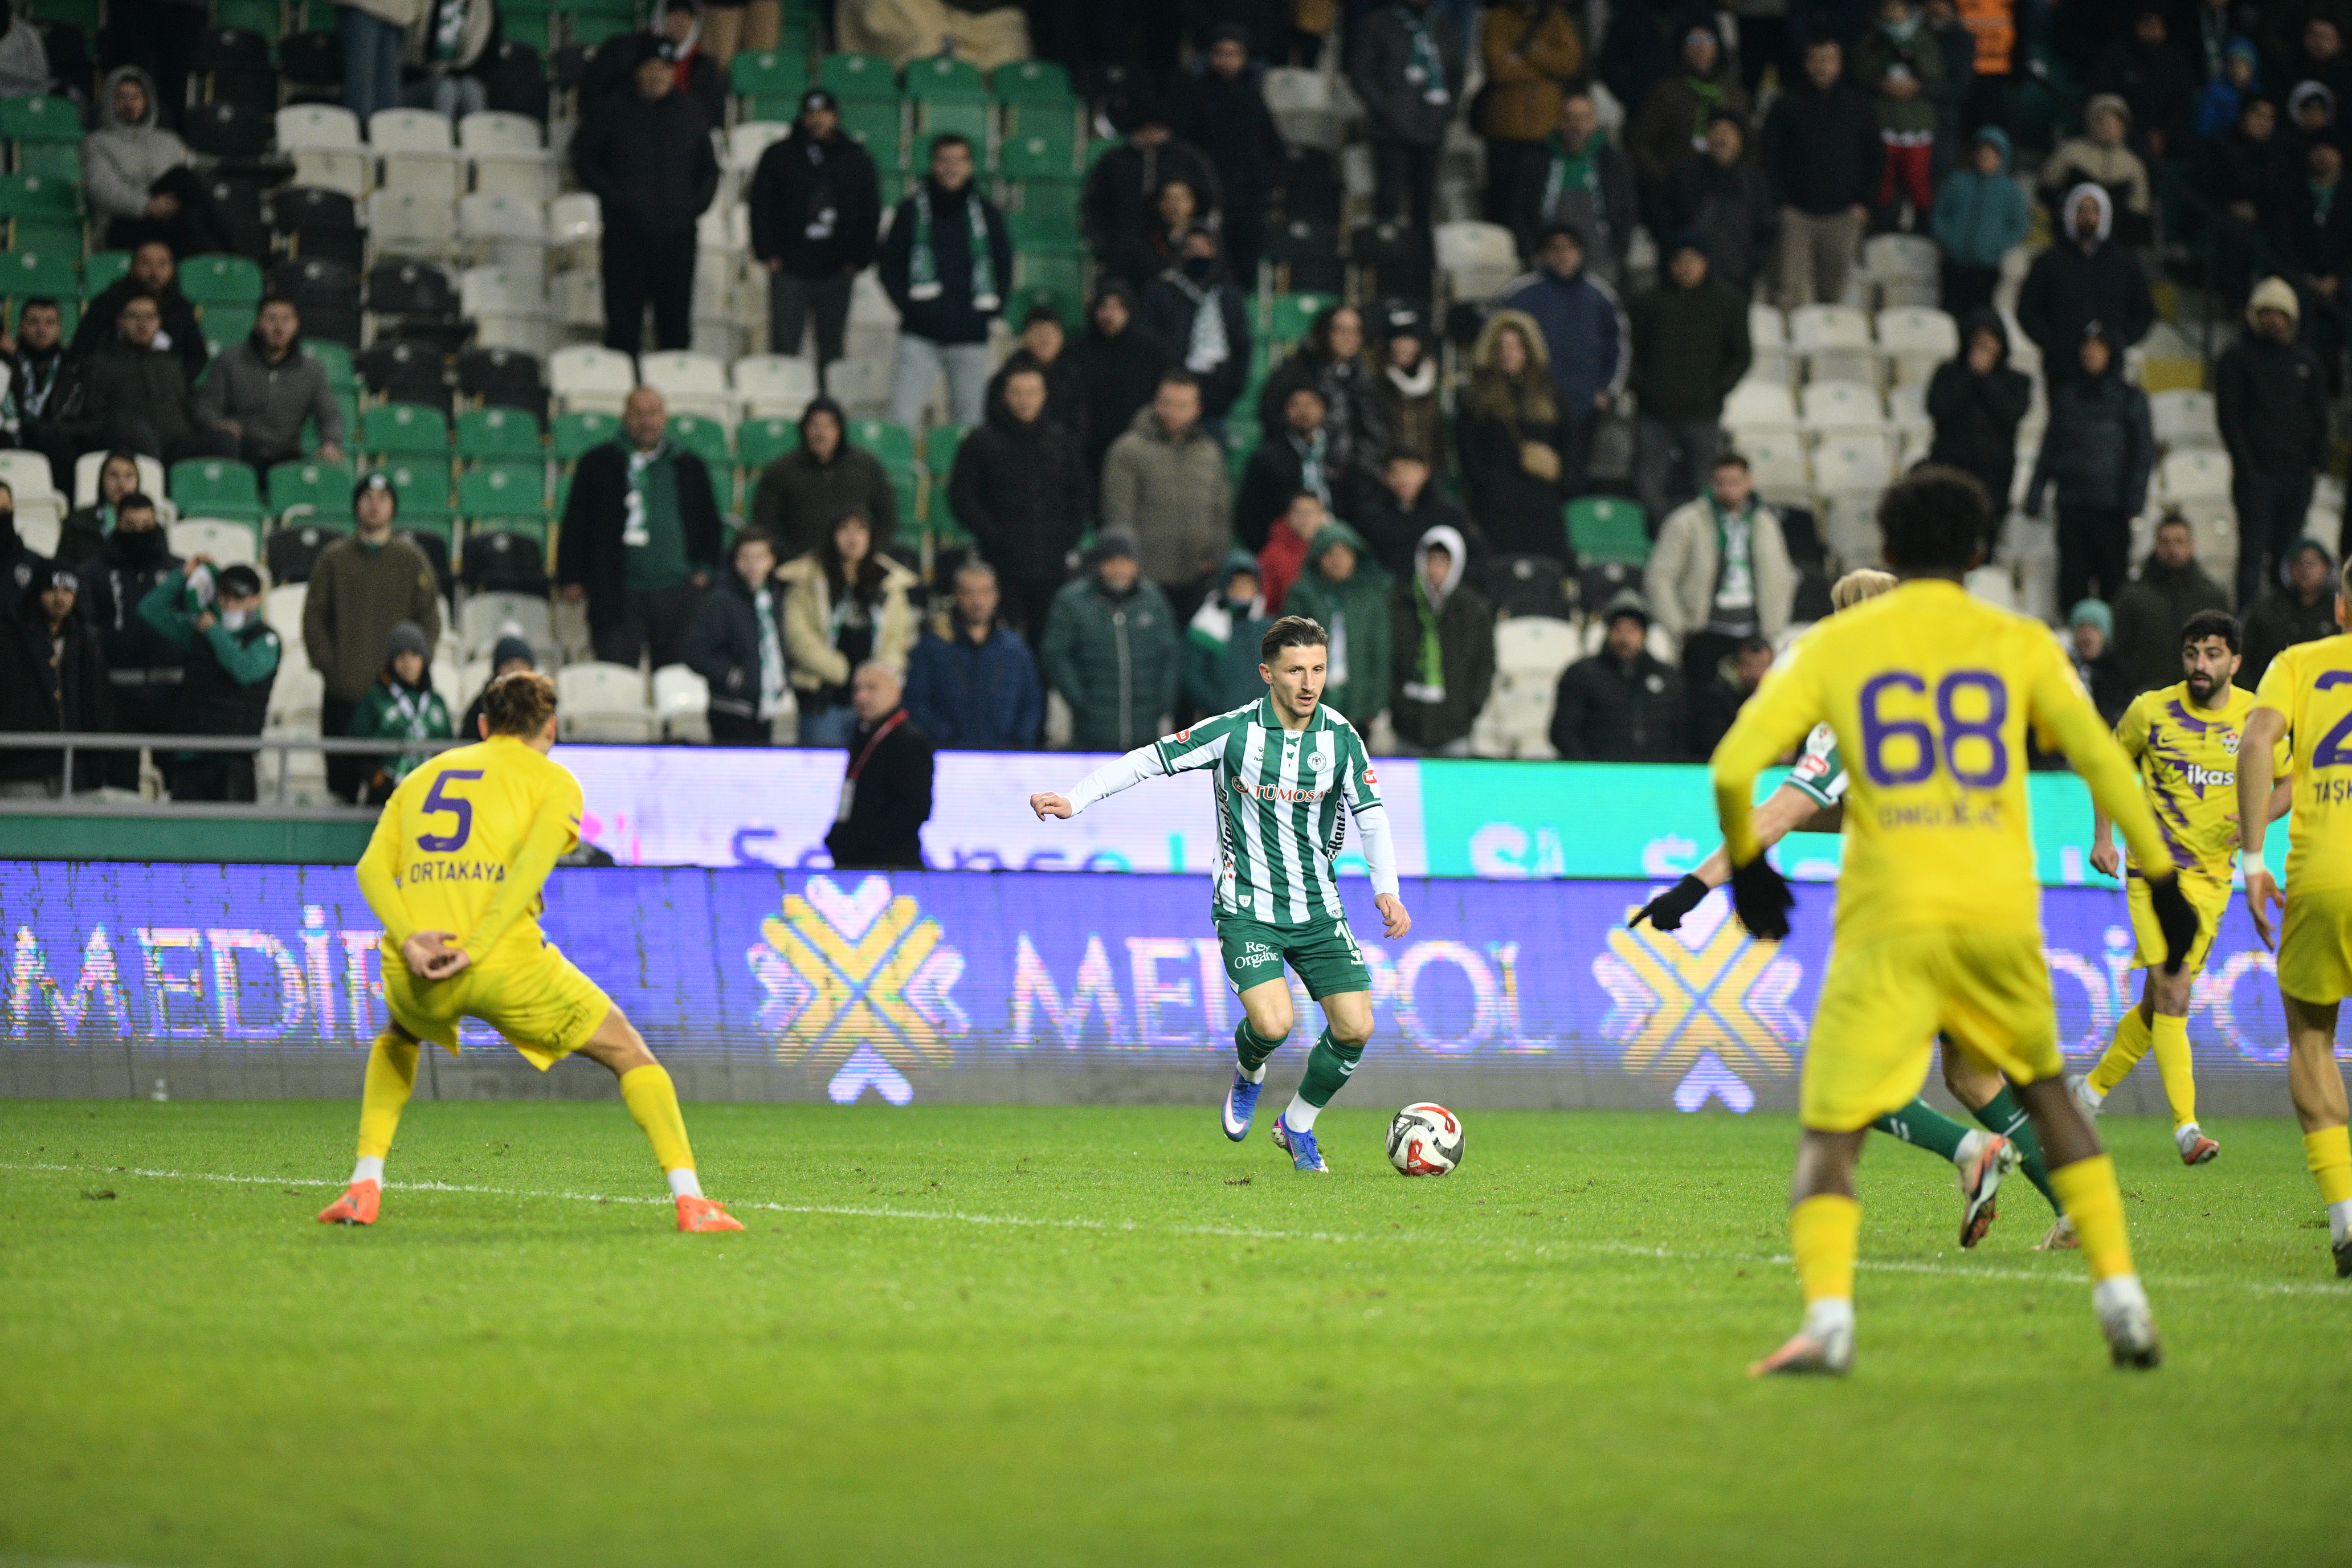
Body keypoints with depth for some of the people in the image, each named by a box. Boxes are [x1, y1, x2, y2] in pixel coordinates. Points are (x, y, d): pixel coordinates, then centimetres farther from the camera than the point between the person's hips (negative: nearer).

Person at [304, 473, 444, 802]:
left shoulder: (412, 560, 7)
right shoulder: (335, 558, 9)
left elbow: (430, 620, 8)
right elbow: (314, 615, 9)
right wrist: (326, 663, -3)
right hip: (342, 693, 1)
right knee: (341, 778, 1)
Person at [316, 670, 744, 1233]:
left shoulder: (422, 777, 25)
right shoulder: (552, 779, 12)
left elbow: (372, 868, 8)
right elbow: (533, 862, -9)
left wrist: (410, 941, -6)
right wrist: (475, 948, -15)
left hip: (417, 975, 4)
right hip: (509, 965, -4)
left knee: (396, 1042, 38)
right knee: (631, 1055, 13)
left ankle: (364, 1186, 22)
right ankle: (688, 1199, 0)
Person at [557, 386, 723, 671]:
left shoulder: (689, 467, 14)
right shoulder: (598, 464, 7)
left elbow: (709, 522, 19)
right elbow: (575, 525, 7)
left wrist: (705, 570, 7)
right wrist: (571, 578, 2)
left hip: (679, 592, 2)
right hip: (619, 592, -2)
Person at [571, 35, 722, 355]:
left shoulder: (691, 113, 11)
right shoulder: (613, 112, 4)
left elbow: (709, 169, 20)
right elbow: (584, 160, 9)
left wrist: (698, 204, 3)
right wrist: (611, 196, -5)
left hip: (677, 233, 2)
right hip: (625, 233, -2)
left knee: (676, 324, 3)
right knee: (623, 322, -4)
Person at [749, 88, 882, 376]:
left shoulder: (857, 160, 8)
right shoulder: (779, 156, 5)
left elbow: (870, 213, 9)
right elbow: (761, 208, 4)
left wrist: (859, 259, 1)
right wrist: (767, 253, -5)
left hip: (836, 273, 1)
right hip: (789, 269, -1)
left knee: (833, 347, 6)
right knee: (784, 344, -1)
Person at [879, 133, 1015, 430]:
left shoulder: (987, 213, 7)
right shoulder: (912, 210, 4)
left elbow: (1004, 266, 13)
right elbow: (890, 264, 7)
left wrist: (990, 309, 1)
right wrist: (905, 303, -6)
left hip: (970, 338, 1)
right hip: (920, 336, -1)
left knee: (969, 424, 7)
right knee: (902, 419, -11)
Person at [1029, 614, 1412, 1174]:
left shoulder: (1341, 738, -4)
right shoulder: (1234, 731, -12)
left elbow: (1372, 819, -1)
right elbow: (1148, 760, -4)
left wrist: (1387, 891, -16)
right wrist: (1073, 800, -11)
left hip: (1319, 909, 3)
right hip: (1248, 910, -3)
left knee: (1355, 1027, -8)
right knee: (1273, 1023, -24)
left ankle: (1298, 1126, 19)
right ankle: (1248, 1073, 15)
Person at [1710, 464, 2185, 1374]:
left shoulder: (1835, 646, 8)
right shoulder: (2018, 644, 9)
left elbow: (1735, 765, 0)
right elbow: (2100, 761, 3)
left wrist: (1744, 862, 16)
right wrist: (2162, 878, 11)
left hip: (1887, 923, -2)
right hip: (2000, 913, 2)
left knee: (1831, 1135, 0)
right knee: (2046, 1093, 24)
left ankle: (1827, 1316, -25)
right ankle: (2122, 1302, 17)